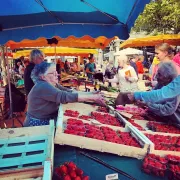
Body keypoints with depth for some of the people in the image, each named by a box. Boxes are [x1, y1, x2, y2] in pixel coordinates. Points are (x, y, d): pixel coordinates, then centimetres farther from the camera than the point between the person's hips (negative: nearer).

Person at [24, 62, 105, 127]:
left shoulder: (52, 84, 4)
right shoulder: (43, 87, -23)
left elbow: (69, 92, -1)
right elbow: (65, 96, -31)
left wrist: (91, 94, -10)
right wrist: (92, 97, -27)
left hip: (48, 122, 8)